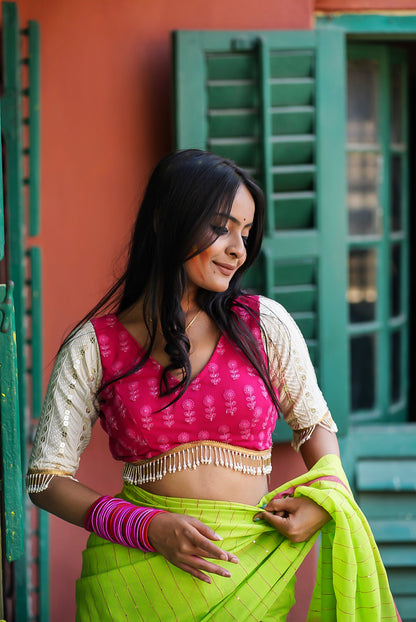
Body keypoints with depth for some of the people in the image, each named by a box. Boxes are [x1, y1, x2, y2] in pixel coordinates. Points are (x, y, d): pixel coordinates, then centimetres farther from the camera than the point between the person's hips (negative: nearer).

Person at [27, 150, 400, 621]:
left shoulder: (265, 325, 0)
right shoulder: (93, 347, -4)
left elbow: (314, 422, 15)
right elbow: (46, 477, -2)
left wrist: (327, 495, -6)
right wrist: (153, 528, -15)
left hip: (249, 580, 2)